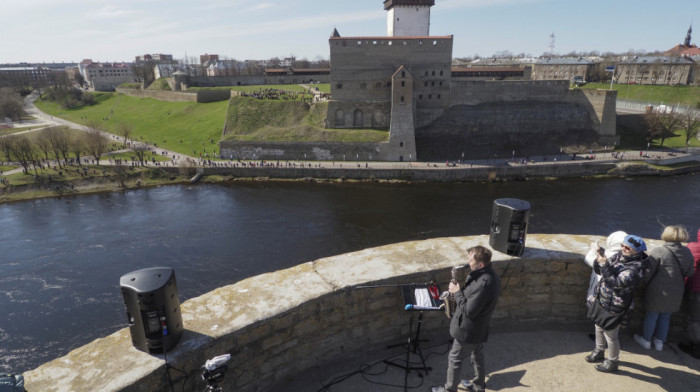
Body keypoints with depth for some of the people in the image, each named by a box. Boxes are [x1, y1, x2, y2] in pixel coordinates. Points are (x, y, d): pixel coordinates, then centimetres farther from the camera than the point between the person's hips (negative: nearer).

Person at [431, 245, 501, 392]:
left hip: (468, 331, -9)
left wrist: (457, 292, -19)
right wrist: (461, 289, -4)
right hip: (480, 328, 9)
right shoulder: (491, 275, -4)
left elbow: (468, 311, -29)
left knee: (454, 359, 10)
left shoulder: (483, 284, -36)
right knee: (477, 356, 27)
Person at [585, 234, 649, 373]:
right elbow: (599, 271, 4)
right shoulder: (618, 256, -1)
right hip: (602, 300, 8)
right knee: (599, 327, 25)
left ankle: (612, 362, 30)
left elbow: (615, 283, -35)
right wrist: (598, 262, -17)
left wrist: (604, 265, -36)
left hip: (614, 307, -8)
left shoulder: (635, 269, -25)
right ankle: (599, 352, 47)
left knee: (611, 335, 9)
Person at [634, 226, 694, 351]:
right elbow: (689, 273, 7)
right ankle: (660, 342, 35)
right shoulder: (687, 252, -5)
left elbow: (648, 273, -17)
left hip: (658, 291, -4)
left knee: (652, 316, 14)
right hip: (676, 293, 4)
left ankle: (646, 340, 31)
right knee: (666, 317, 22)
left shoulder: (657, 252, -21)